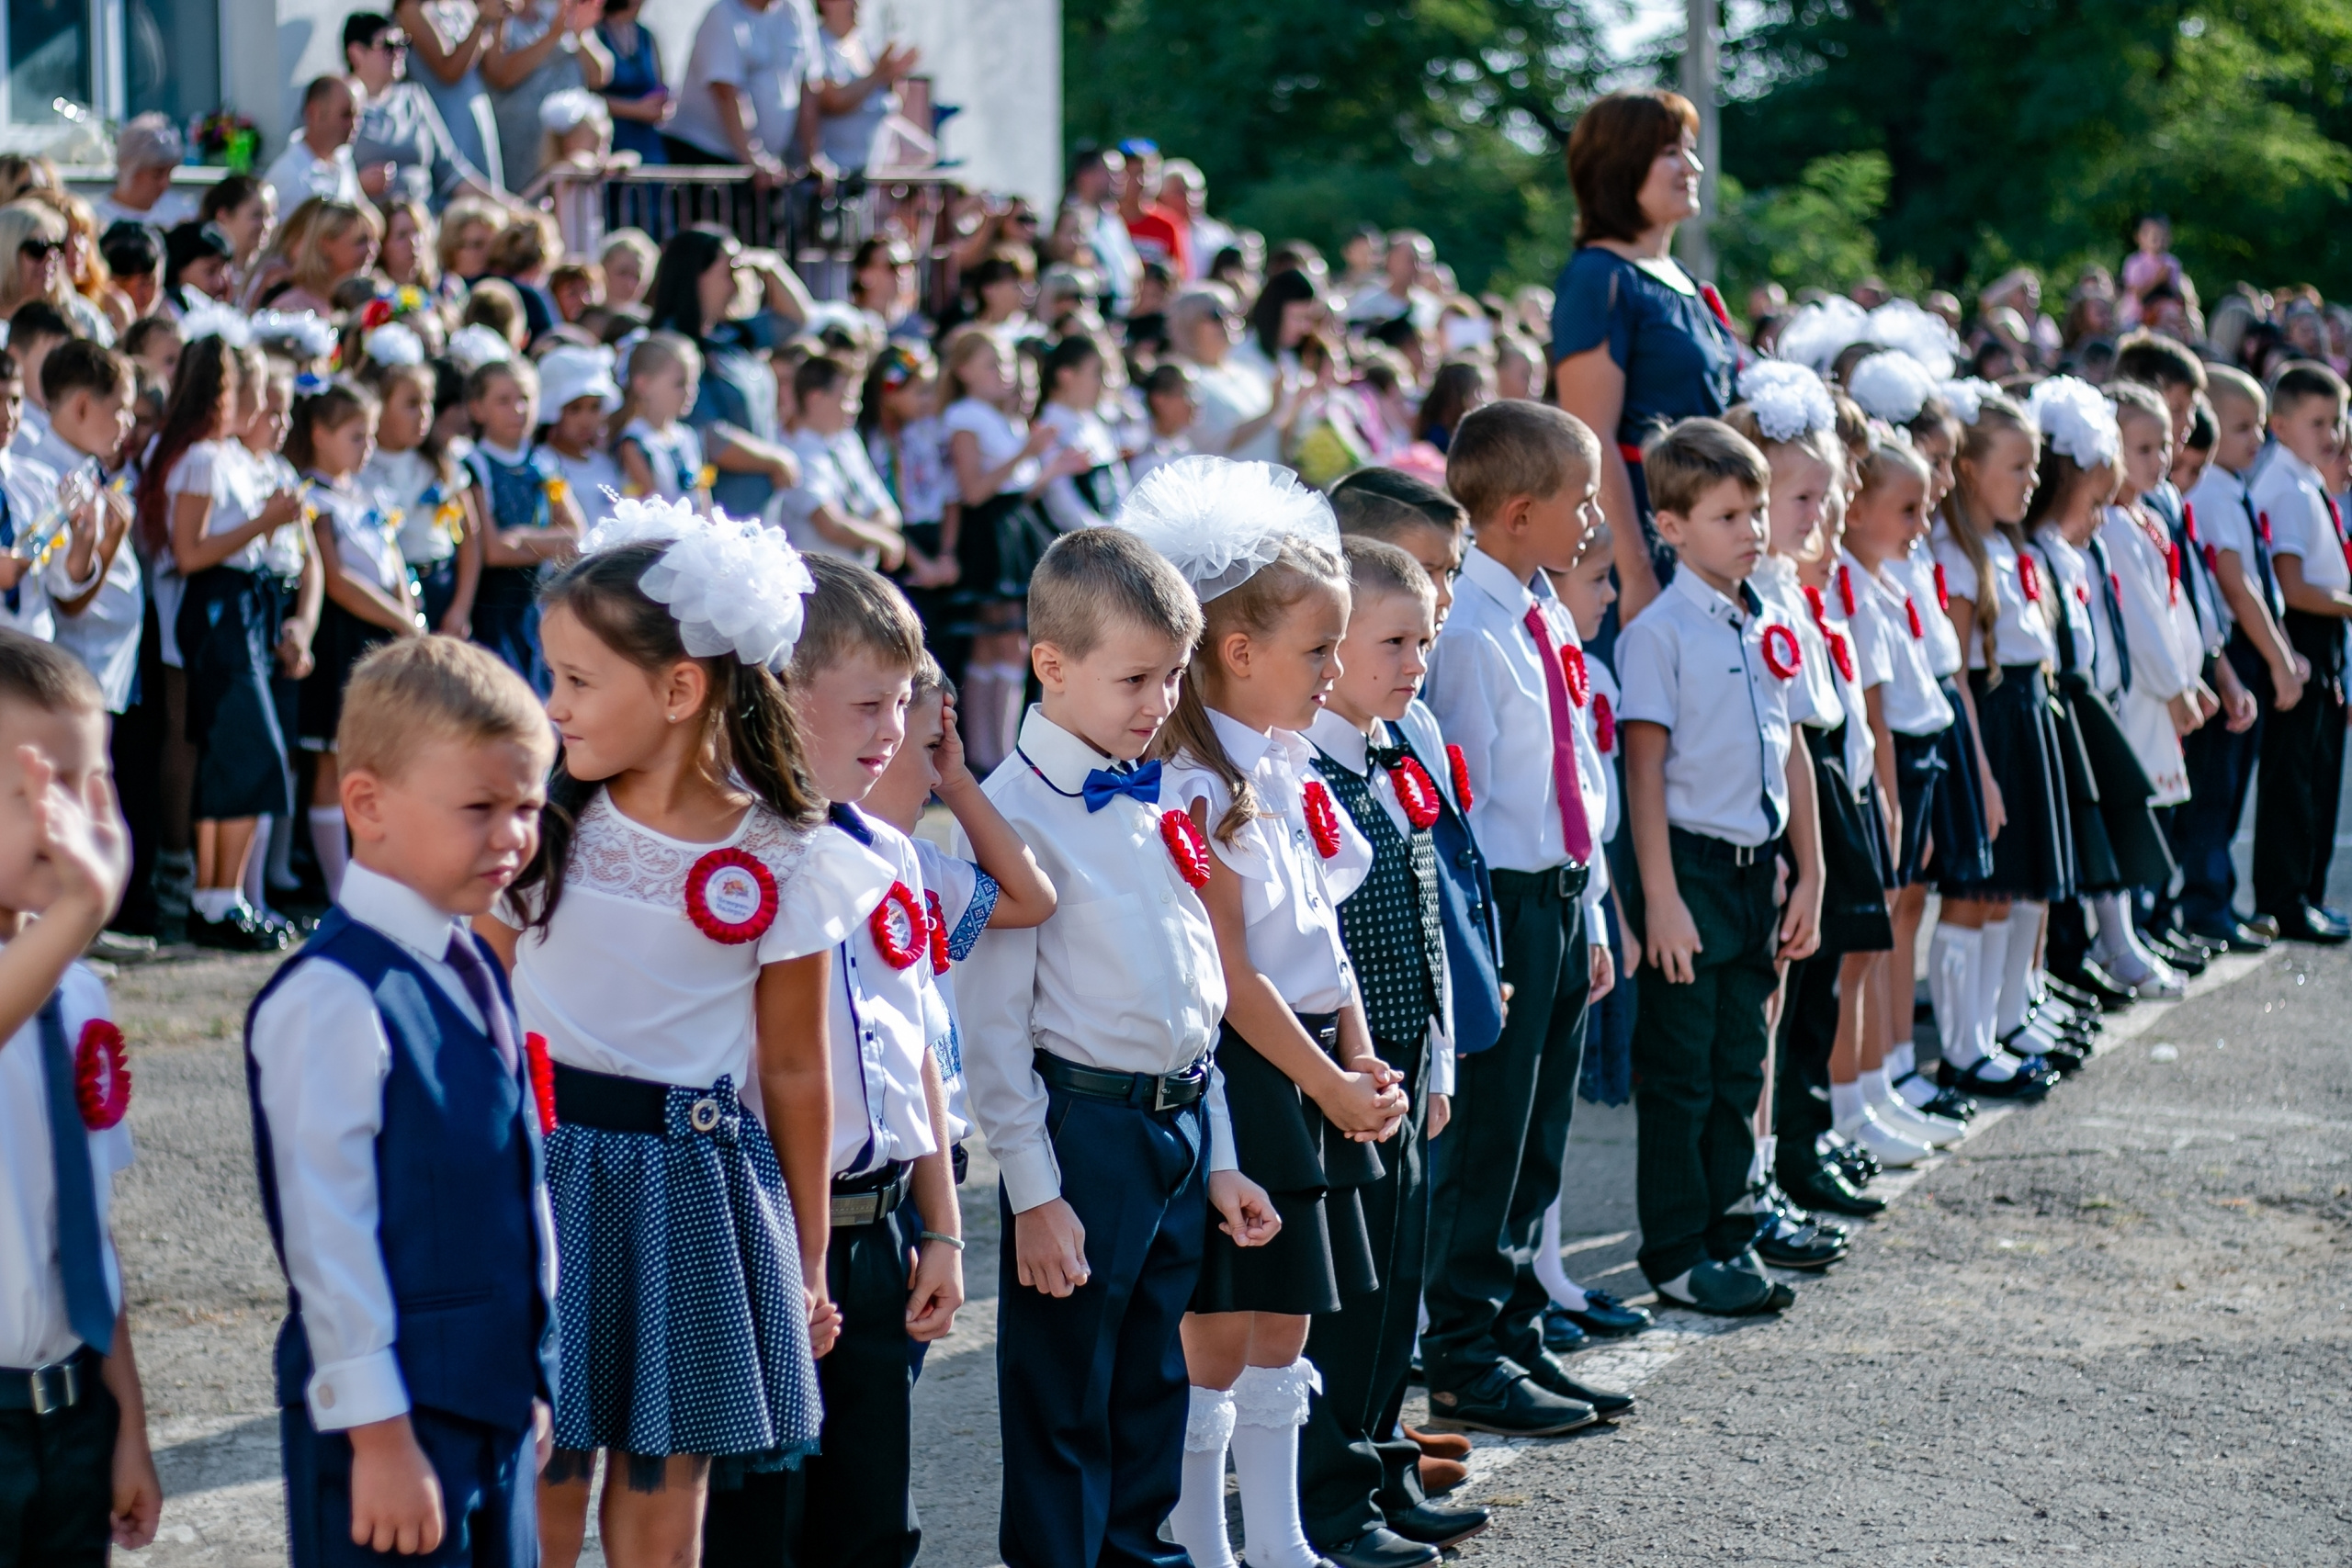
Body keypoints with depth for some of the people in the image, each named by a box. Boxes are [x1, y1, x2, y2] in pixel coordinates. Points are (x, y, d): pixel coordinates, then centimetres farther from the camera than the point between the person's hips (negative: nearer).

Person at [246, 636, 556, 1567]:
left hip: (499, 1403, 8)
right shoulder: (336, 1001, -18)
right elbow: (329, 1234, -19)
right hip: (395, 1419, -8)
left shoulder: (474, 969, 9)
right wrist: (378, 1435, -18)